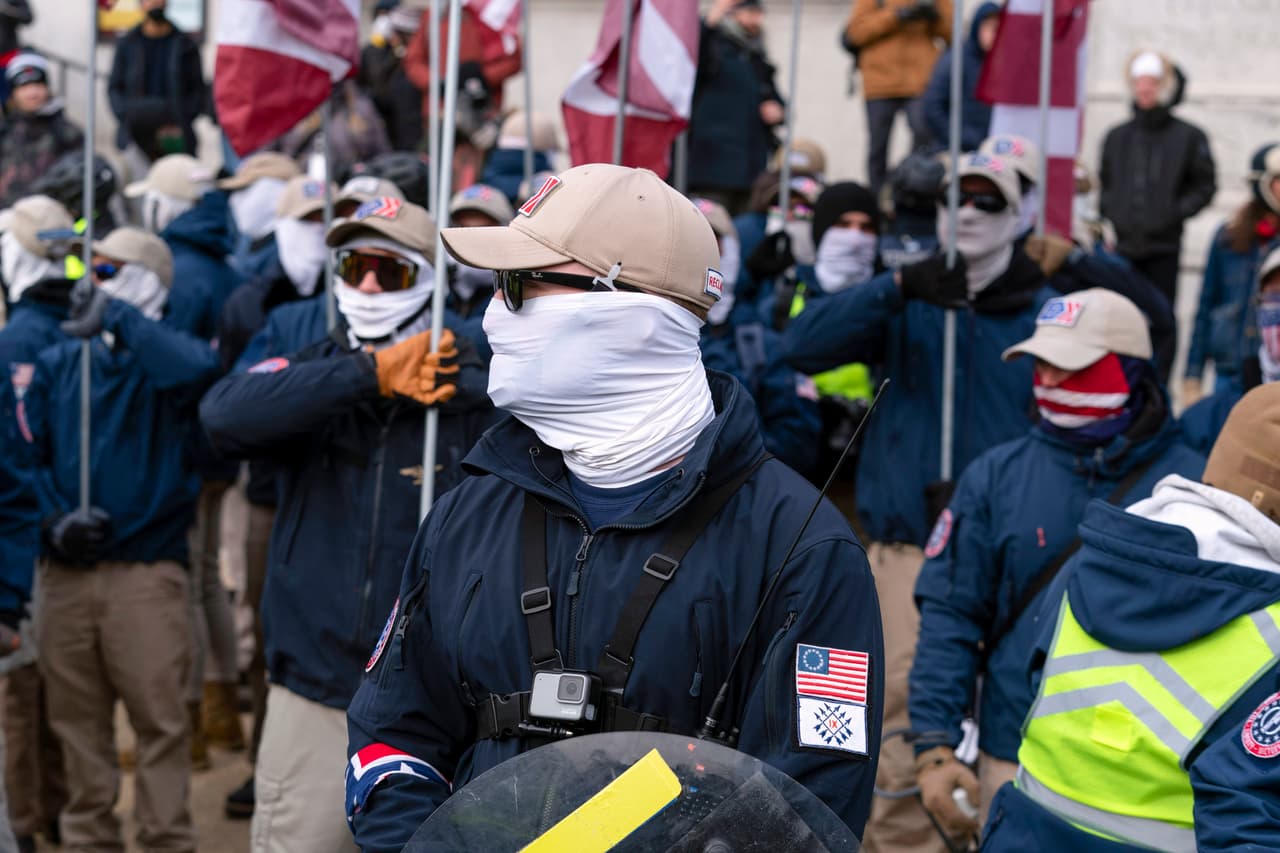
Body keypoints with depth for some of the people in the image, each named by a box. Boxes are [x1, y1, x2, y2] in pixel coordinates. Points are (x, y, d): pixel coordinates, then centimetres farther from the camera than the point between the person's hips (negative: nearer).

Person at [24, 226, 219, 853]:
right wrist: (52, 520, -6)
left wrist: (119, 319, -21)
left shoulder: (162, 359, -2)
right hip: (66, 571, 4)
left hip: (145, 571, -4)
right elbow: (29, 457, 10)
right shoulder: (57, 363, 11)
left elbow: (198, 368, -27)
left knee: (160, 717, -3)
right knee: (77, 716, 11)